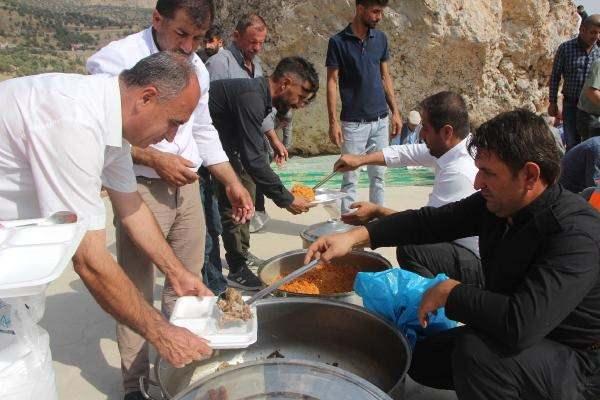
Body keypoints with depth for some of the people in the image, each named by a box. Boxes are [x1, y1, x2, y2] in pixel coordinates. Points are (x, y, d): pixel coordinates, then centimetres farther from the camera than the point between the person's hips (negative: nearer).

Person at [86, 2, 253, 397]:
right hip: (141, 188, -6)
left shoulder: (197, 67, 10)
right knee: (137, 289, 3)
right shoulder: (117, 59, -10)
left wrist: (234, 184, 11)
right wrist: (155, 160, -18)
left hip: (187, 186, 6)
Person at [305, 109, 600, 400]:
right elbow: (430, 221, -2)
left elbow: (520, 324, -42)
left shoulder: (575, 233, -32)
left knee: (478, 350, -34)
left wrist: (450, 291, -26)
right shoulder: (496, 202, -8)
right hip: (516, 335, 8)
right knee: (422, 359, 12)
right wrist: (356, 236, -12)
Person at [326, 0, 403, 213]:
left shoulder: (381, 39, 8)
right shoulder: (338, 41, -6)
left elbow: (385, 77, 13)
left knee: (378, 175, 10)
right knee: (350, 178, 1)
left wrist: (395, 111, 7)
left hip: (380, 120, 4)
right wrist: (333, 122, -12)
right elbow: (332, 82, -6)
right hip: (353, 122, -4)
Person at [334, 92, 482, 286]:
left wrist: (377, 212, -11)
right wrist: (360, 160, 10)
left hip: (478, 264, -10)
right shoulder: (454, 148, -1)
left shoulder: (459, 173, -27)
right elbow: (409, 153, 10)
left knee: (410, 250, -26)